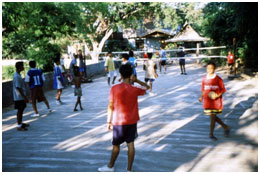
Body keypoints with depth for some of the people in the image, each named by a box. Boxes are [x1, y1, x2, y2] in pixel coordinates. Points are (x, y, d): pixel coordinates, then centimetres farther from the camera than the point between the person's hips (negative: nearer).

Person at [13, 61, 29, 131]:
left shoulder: (18, 75, 12)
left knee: (21, 110, 17)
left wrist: (24, 96, 20)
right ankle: (19, 126, 3)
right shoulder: (17, 76, -19)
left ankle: (21, 123, 30)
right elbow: (18, 88, -23)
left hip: (21, 97, 10)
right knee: (20, 110, -4)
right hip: (19, 97, -10)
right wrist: (24, 97, -21)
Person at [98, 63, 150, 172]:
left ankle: (110, 166, 32)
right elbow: (147, 87, 13)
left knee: (116, 145, 13)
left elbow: (110, 106, -8)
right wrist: (136, 80, -2)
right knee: (130, 144, 9)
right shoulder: (135, 90, -8)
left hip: (118, 122, -1)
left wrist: (109, 121, 1)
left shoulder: (114, 88, -11)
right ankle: (129, 169, 16)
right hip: (132, 121, 1)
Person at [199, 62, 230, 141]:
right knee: (213, 117, 8)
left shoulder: (218, 79, -7)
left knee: (213, 117, -2)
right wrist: (201, 97, -5)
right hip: (207, 100, 4)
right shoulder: (204, 79, 3)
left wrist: (218, 95, -20)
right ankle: (226, 127, 30)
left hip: (216, 101, -3)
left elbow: (223, 89, -3)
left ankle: (211, 134, 12)